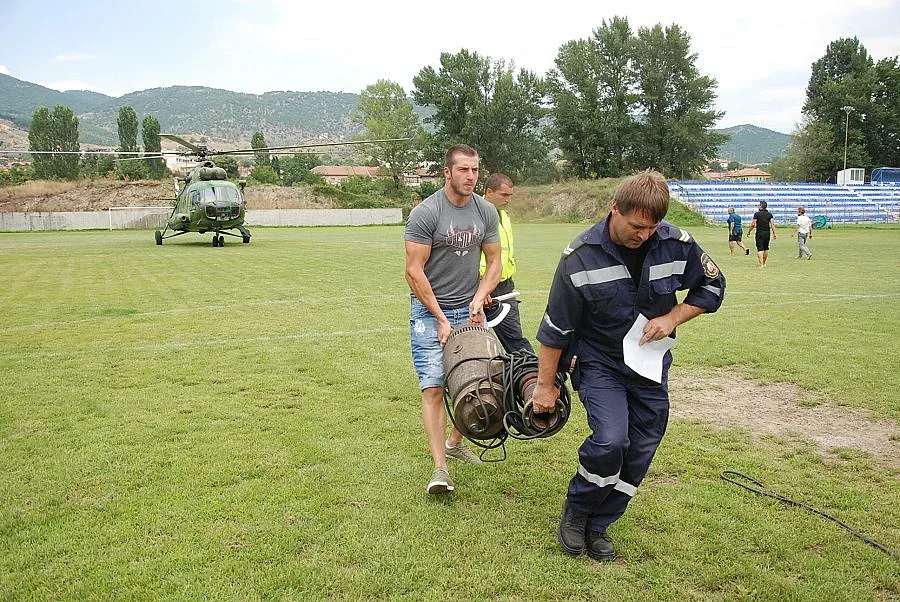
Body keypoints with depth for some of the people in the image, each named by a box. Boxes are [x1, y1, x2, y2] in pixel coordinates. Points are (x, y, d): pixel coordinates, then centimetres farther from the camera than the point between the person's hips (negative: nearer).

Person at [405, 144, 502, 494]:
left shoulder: (486, 212, 4)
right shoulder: (425, 213, -12)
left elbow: (494, 262, 10)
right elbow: (414, 271, -12)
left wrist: (478, 299, -6)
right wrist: (441, 318, -13)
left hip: (469, 309, 5)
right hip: (430, 311, -4)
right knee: (434, 387, -9)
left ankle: (455, 442, 30)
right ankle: (440, 468, -5)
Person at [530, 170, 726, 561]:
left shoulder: (677, 243, -13)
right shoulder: (581, 257, -21)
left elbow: (713, 286, 5)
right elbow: (556, 328, -13)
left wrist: (672, 318, -12)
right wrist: (545, 385, -7)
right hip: (599, 363, -4)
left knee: (640, 452, 6)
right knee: (610, 441, -23)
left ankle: (597, 526, 26)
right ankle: (575, 511, 5)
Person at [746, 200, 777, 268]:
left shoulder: (757, 214, -6)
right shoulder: (769, 214, 5)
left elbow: (753, 224, -8)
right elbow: (772, 224, -2)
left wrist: (748, 231, 5)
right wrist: (774, 233, 1)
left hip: (759, 233, -4)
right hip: (767, 233, 4)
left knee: (760, 249, -5)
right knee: (766, 248, 15)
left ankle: (761, 264, -13)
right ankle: (764, 263, 24)